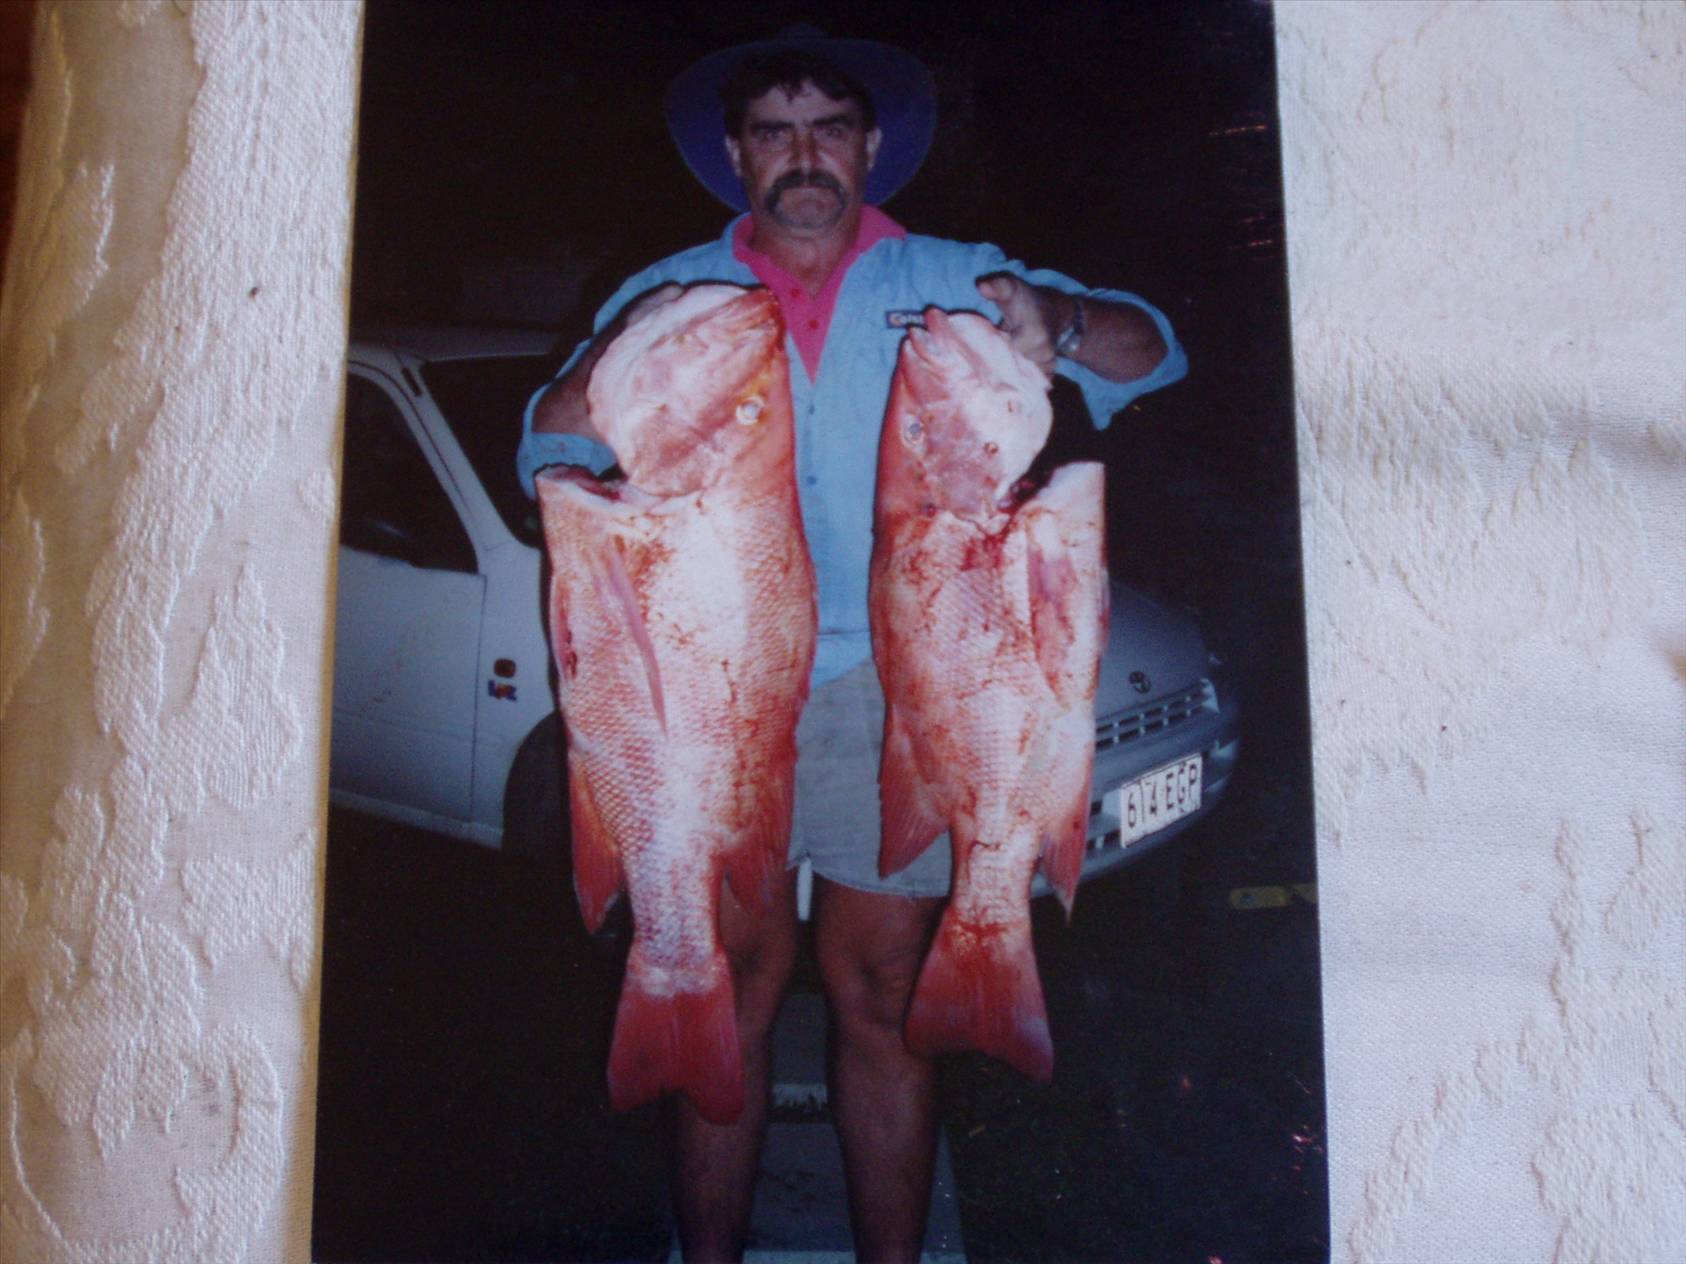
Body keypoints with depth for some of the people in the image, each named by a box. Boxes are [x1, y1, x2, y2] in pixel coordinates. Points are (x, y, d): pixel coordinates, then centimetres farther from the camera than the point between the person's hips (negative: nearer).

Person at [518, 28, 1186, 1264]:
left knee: (881, 993, 3)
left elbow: (1149, 353, 5)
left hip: (893, 684, 0)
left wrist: (1054, 317, -17)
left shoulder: (950, 282, 11)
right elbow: (549, 456, 8)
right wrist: (616, 356, -12)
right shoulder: (666, 294, 15)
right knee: (731, 984, 2)